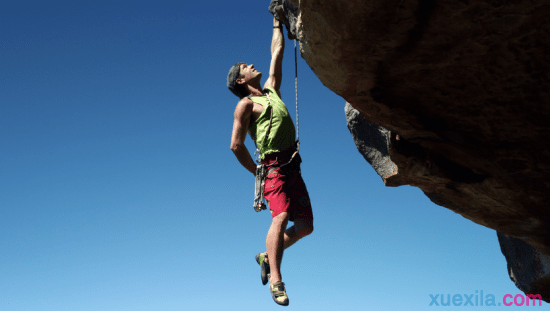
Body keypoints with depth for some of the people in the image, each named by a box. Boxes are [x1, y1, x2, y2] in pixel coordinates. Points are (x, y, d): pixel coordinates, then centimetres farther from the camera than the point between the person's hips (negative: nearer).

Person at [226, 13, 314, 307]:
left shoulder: (271, 90, 21)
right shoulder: (246, 104, 1)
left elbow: (277, 52, 29)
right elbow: (236, 145, -4)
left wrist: (278, 22, 33)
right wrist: (257, 172, 0)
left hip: (293, 168, 7)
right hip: (274, 167, -7)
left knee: (305, 225, 5)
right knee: (281, 216, -24)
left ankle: (267, 257, 20)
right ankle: (275, 279, -24)